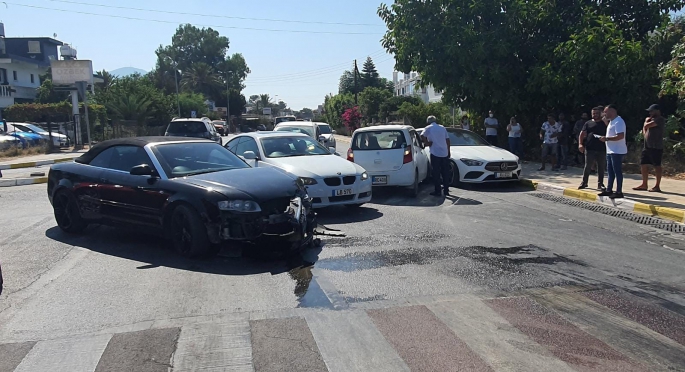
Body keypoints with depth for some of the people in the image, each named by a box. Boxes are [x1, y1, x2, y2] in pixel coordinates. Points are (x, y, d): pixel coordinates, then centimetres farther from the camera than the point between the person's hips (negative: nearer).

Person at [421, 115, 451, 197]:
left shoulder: (428, 128, 1)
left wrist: (427, 143, -2)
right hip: (444, 153, 4)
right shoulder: (442, 128, 13)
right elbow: (448, 140, 12)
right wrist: (448, 151, 17)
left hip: (435, 153, -4)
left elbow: (422, 136, -17)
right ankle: (446, 190, 15)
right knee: (445, 172, 11)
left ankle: (437, 191, 1)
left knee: (436, 173, 0)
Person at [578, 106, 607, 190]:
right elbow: (582, 134, 6)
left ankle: (600, 184, 13)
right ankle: (584, 182, 13)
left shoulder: (604, 123, 9)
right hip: (590, 149, 0)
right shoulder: (588, 123, 10)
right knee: (587, 167, 1)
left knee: (601, 168, 5)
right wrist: (580, 144, -10)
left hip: (602, 150, 0)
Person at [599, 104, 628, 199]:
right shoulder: (612, 121, 17)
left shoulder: (618, 122, -16)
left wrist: (607, 139, -20)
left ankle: (619, 192, -1)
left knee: (617, 171, -5)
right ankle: (609, 190, 22)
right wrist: (605, 138, 10)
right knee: (610, 171, 15)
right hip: (611, 151, 10)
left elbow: (620, 136, -25)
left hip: (617, 151, -10)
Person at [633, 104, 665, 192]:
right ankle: (644, 185, 17)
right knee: (643, 164, 10)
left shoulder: (660, 119, -11)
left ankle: (657, 186, -2)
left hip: (656, 147, -10)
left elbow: (646, 126, -19)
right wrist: (645, 134, 2)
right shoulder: (652, 119, 20)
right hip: (647, 146, 10)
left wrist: (646, 121, 1)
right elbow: (644, 130, 23)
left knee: (657, 165, -5)